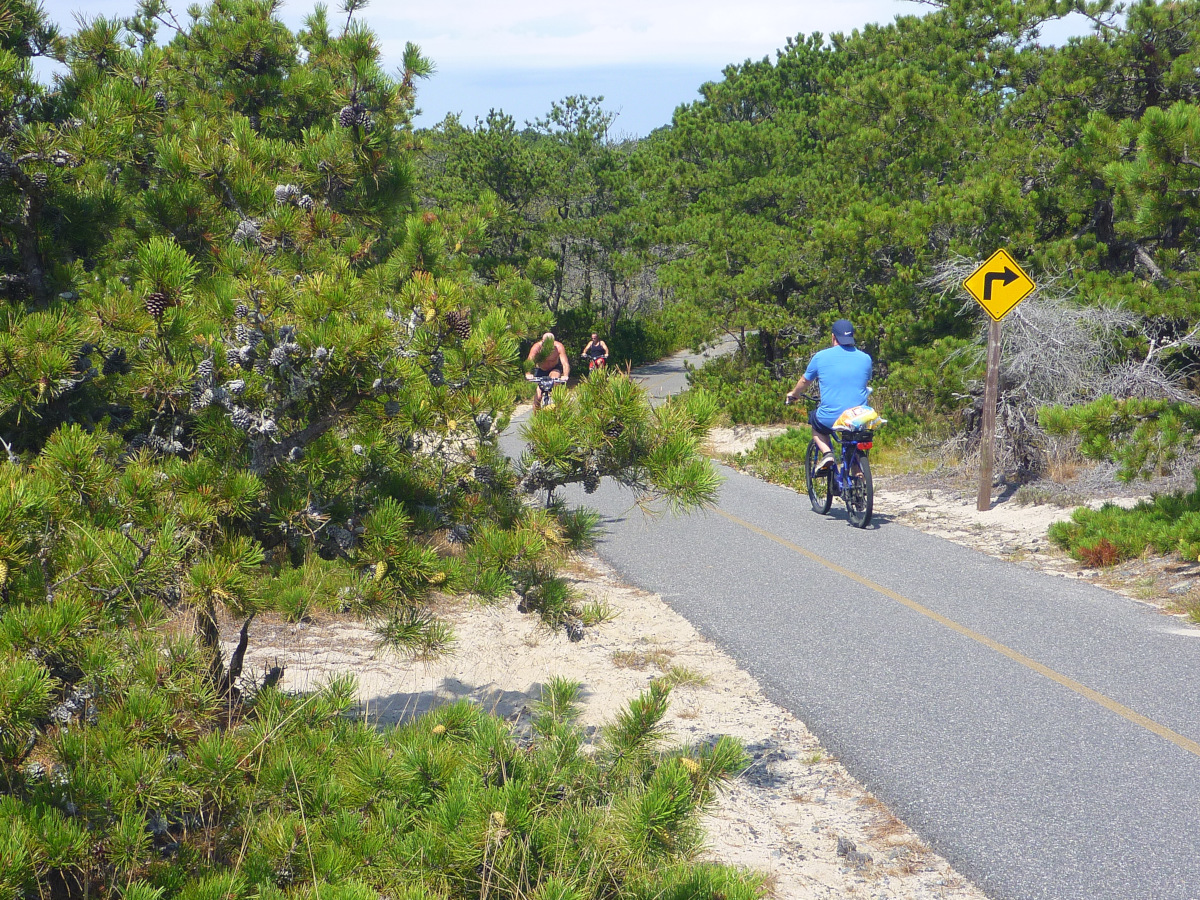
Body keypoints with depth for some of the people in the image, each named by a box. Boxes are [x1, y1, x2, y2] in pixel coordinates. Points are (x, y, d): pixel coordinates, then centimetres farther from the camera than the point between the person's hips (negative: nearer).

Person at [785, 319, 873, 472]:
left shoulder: (821, 357, -2)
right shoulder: (865, 358, 4)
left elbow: (805, 381, 15)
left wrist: (792, 394, 37)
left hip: (830, 419, -2)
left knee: (815, 422, 30)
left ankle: (827, 453, 8)